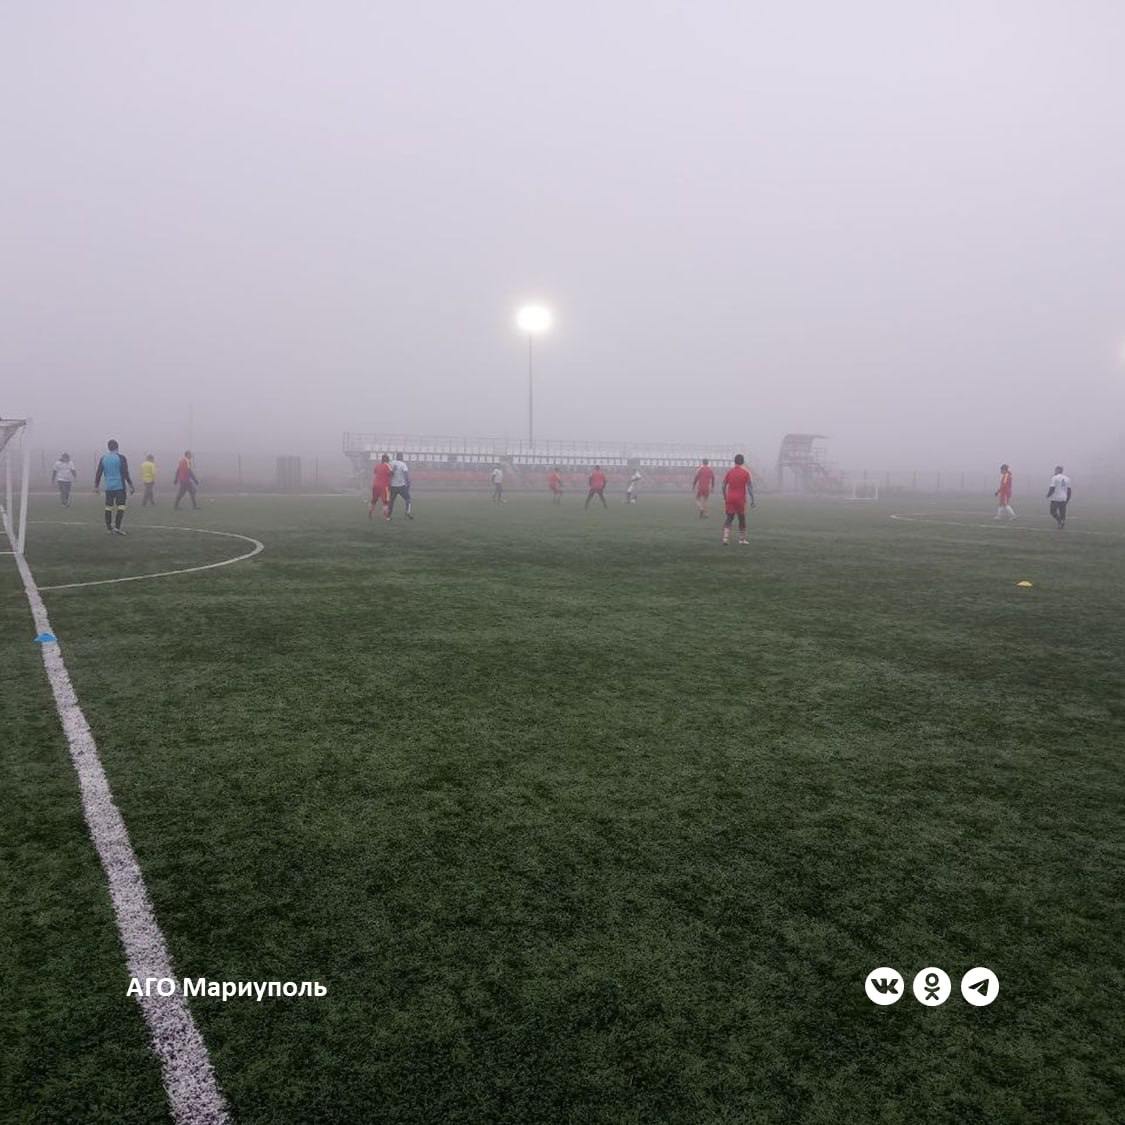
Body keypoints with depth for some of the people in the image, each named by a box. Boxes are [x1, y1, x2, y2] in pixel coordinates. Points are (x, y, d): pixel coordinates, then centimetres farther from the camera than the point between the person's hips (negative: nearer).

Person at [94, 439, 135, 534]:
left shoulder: (103, 458, 7)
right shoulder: (121, 457, -5)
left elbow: (98, 473, 9)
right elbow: (125, 473, -8)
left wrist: (96, 486, 15)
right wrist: (131, 485, -4)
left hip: (108, 487, 4)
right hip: (120, 486, -4)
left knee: (108, 507, 9)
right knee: (121, 507, -3)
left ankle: (109, 528, 11)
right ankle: (117, 527, -13)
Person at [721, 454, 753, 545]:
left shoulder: (729, 472, 4)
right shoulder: (746, 472, -5)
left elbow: (723, 485, 6)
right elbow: (750, 487, -8)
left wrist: (725, 498, 17)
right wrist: (752, 500, -5)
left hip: (730, 499, 2)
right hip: (740, 499, -2)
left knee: (729, 518, 5)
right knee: (742, 519, 10)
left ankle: (725, 538, -10)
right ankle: (742, 539, 17)